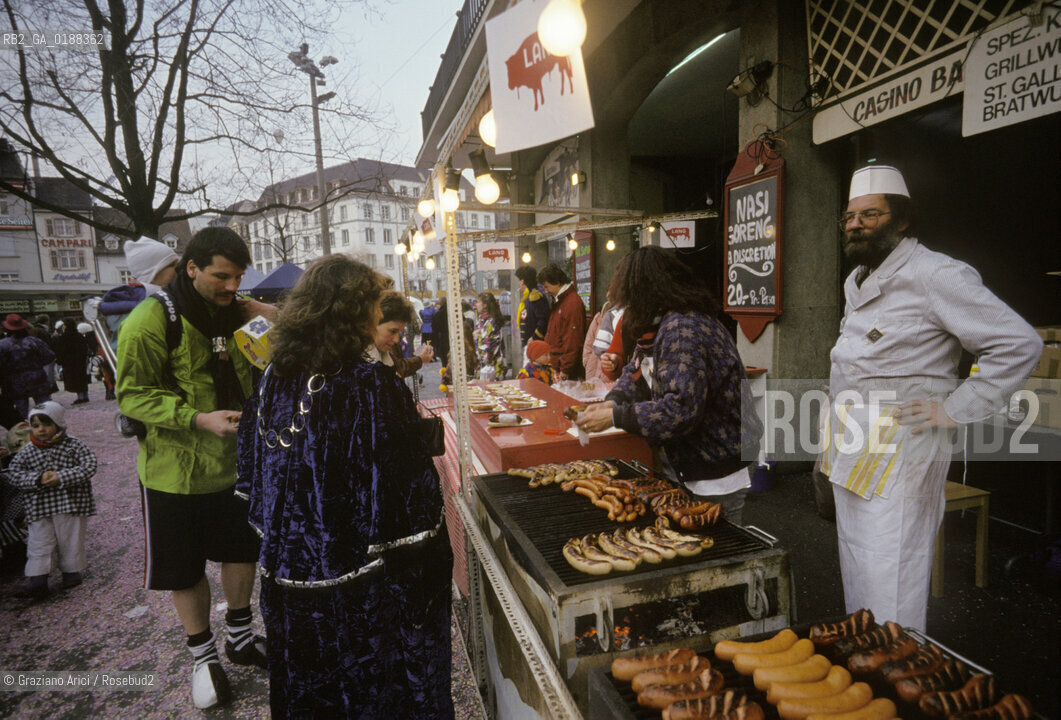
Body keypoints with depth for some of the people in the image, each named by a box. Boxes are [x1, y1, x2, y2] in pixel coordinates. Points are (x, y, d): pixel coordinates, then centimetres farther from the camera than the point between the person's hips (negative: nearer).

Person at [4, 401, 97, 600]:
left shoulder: (74, 445, -5)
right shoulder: (27, 451, 2)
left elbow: (88, 467, -12)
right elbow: (14, 473, -2)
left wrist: (61, 477, -22)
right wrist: (38, 479, -19)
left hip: (71, 504, -1)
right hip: (39, 507, 1)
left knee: (71, 540, 10)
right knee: (39, 543, 4)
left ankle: (71, 571, 25)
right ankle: (37, 577, 11)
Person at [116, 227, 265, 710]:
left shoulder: (237, 314, 3)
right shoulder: (150, 320, -16)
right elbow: (133, 395, -16)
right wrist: (199, 419, -28)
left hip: (235, 464, 6)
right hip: (177, 470, -5)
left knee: (243, 550, 18)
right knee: (185, 569, 11)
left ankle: (241, 637, 42)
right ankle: (203, 655, 36)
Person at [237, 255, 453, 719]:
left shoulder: (274, 380, -4)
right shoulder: (373, 388, -24)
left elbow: (251, 479, 7)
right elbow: (410, 494, -22)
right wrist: (430, 574, -10)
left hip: (288, 580, 6)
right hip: (365, 591, -6)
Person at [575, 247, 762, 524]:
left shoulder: (684, 328, -26)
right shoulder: (658, 326, 8)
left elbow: (682, 409, -32)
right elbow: (636, 373, 14)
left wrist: (615, 417, -25)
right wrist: (611, 401, -7)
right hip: (679, 468, 10)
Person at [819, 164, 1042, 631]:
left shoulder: (934, 274, -12)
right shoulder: (857, 281, 15)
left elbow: (1020, 344, -14)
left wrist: (954, 409, -16)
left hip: (898, 452, -9)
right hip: (851, 453, 9)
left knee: (890, 595, -2)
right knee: (857, 578, 19)